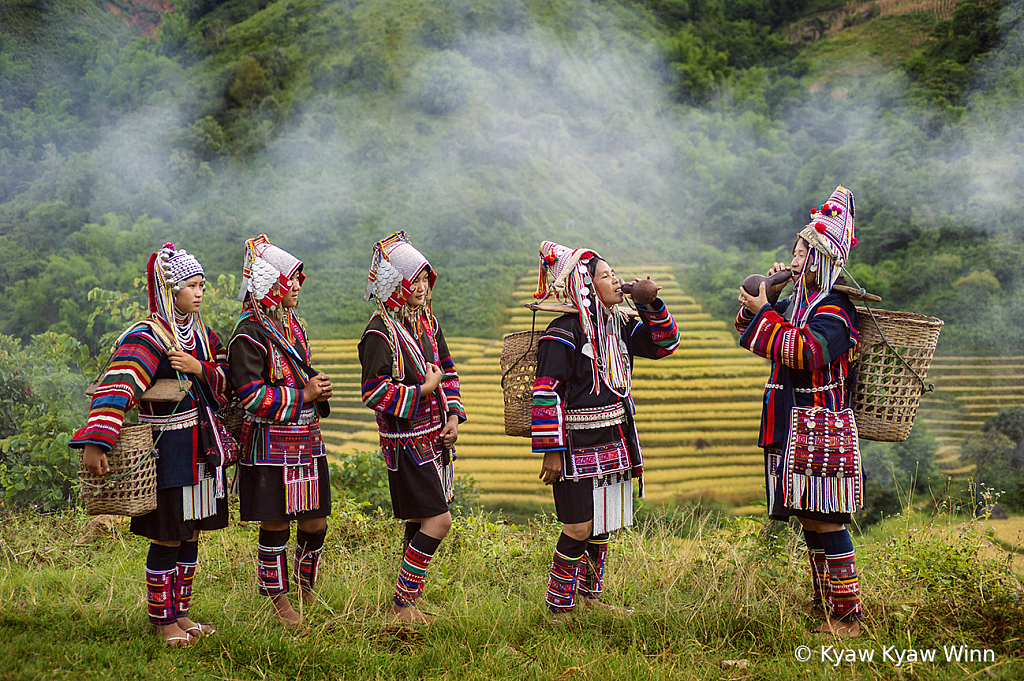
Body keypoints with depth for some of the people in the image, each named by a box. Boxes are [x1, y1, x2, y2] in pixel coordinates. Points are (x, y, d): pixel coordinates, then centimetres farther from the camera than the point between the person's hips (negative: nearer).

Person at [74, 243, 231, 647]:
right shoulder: (147, 337, -15)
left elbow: (226, 379, 8)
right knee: (167, 538, 1)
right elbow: (117, 388, -27)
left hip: (200, 450, 7)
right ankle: (163, 621, 15)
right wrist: (95, 443, -39)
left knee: (190, 535, 14)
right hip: (167, 451, -7)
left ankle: (180, 613, 27)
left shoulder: (200, 333, 10)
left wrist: (199, 369, -14)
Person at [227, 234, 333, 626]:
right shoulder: (250, 334, -13)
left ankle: (306, 592, 28)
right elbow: (251, 396, -18)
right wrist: (303, 395, -17)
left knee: (315, 524, 10)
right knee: (275, 526, 2)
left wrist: (318, 392, 5)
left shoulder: (294, 327, 13)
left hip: (306, 440, 8)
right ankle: (278, 600, 16)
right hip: (271, 443, -7)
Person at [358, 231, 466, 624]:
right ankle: (402, 604, -4)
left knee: (420, 522, 12)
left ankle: (411, 596, 22)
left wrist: (453, 417, 6)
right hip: (406, 440, -8)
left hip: (435, 437, 8)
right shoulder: (380, 333, -14)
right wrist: (423, 391, -16)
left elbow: (447, 371, 19)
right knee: (438, 520, -12)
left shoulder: (427, 322, 11)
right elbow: (374, 392, -20)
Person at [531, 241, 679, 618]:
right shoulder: (564, 332, -14)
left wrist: (651, 305, 0)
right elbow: (546, 393, -16)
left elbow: (663, 345, 18)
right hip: (578, 446, -8)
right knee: (578, 529, -6)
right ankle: (558, 608, 7)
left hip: (614, 442, 8)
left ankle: (590, 596, 31)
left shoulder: (619, 324, 10)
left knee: (602, 525, 16)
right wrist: (551, 451, -18)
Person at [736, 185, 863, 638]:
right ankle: (824, 600, 25)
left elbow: (808, 351, -29)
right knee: (808, 517, 15)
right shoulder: (797, 303, 14)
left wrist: (764, 314, -21)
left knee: (826, 521, -9)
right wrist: (767, 297, 5)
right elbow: (749, 333, 23)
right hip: (792, 430, 9)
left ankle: (847, 615, -5)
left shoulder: (834, 310, -13)